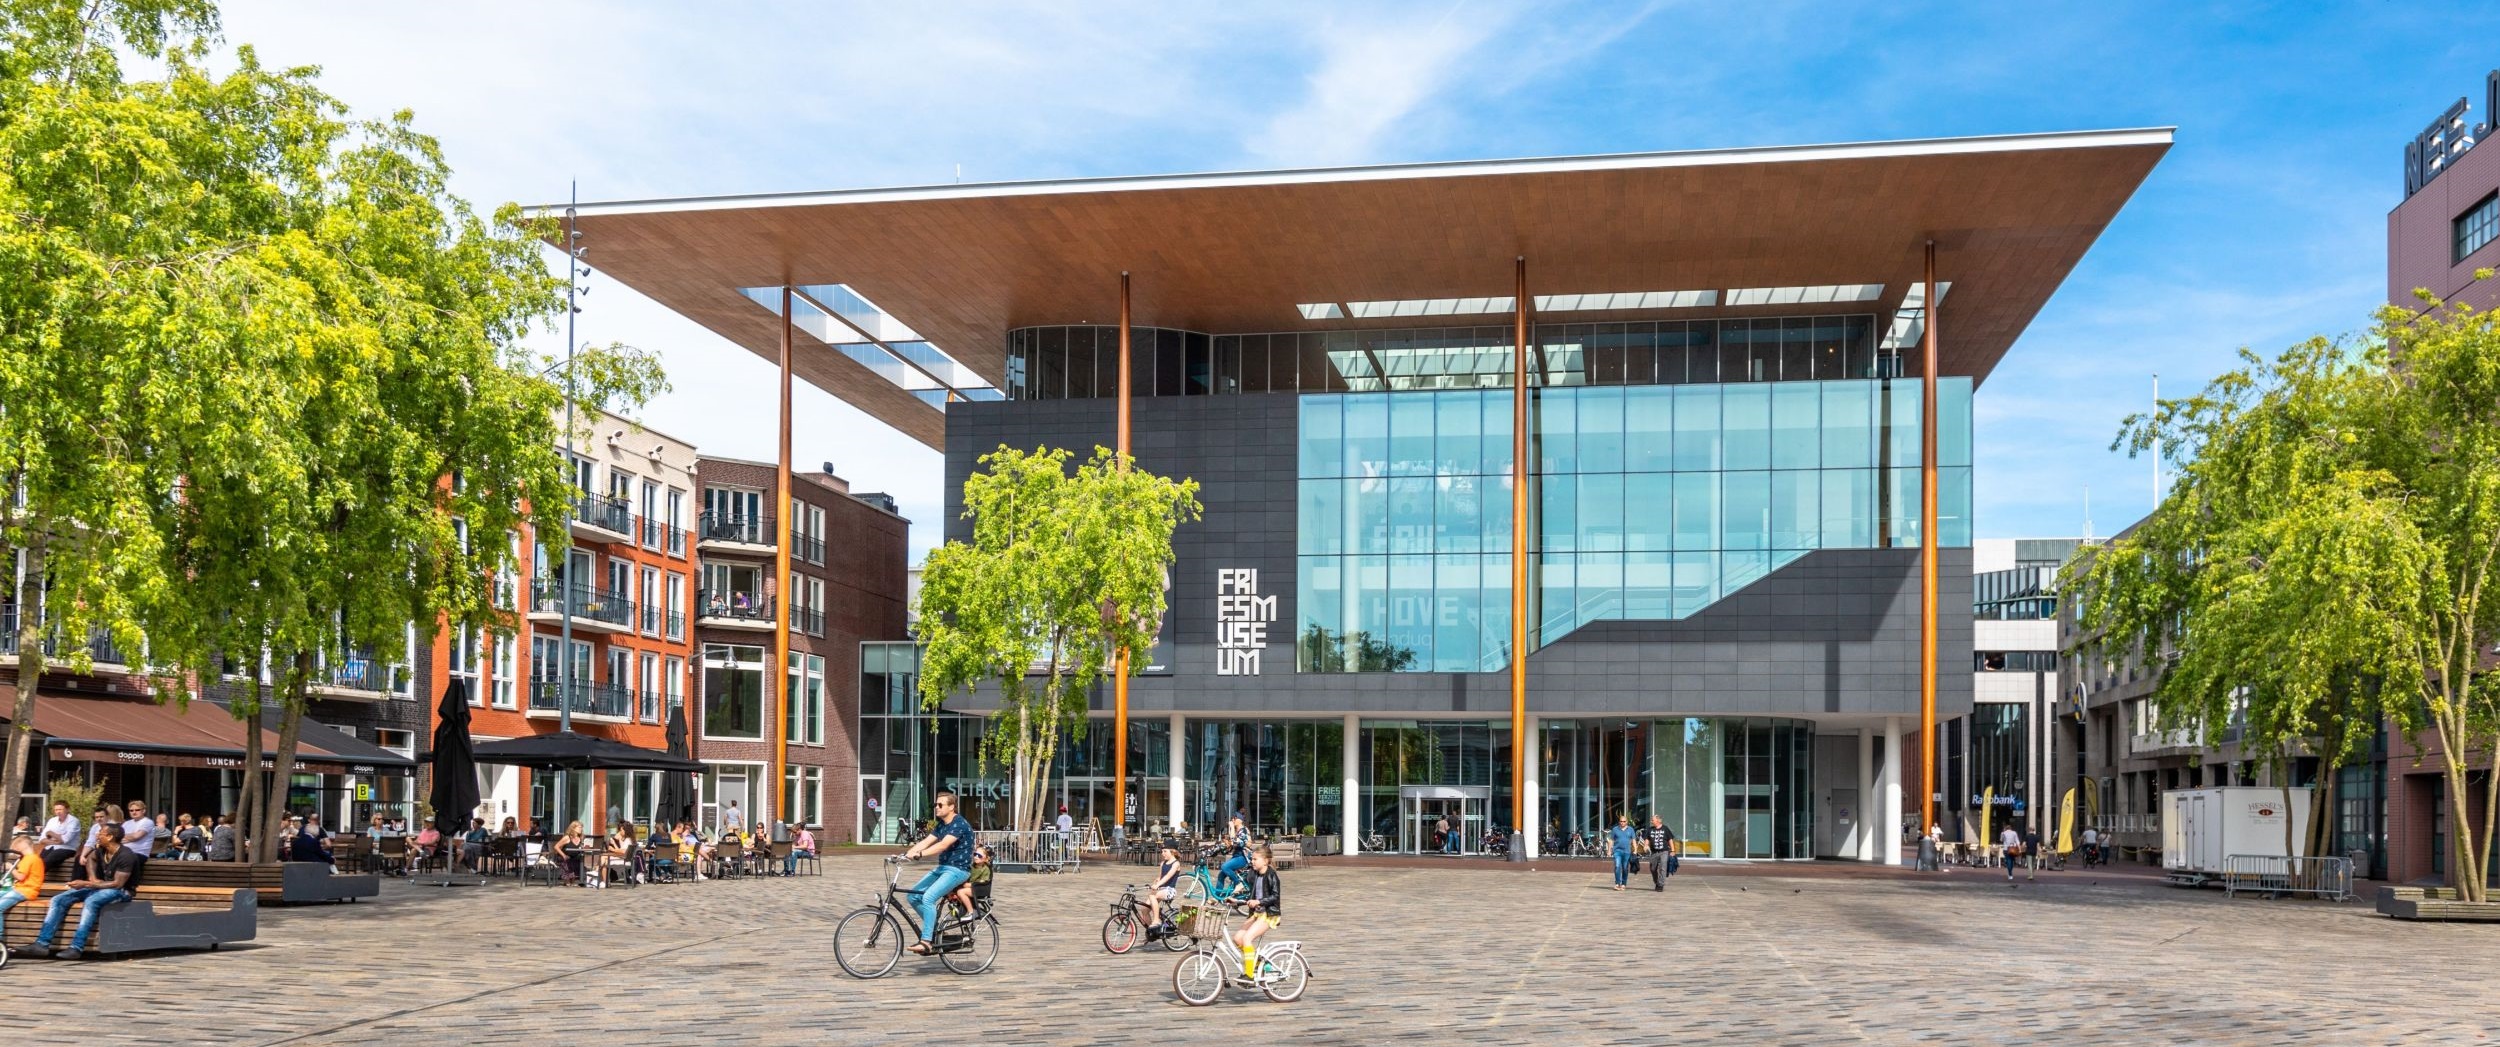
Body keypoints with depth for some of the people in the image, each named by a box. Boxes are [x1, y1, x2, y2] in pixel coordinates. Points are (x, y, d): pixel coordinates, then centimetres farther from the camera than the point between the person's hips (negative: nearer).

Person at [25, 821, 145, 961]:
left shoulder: (126, 856, -22)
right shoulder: (102, 851, 3)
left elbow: (117, 884, -26)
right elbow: (90, 858, 27)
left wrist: (86, 884, -26)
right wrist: (92, 878, 8)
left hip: (121, 891, -9)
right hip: (100, 887, 9)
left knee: (91, 901, -39)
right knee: (58, 900, -5)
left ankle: (77, 947, -42)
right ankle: (42, 943, -12)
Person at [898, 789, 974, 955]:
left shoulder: (959, 824, -16)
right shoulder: (942, 824, 13)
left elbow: (943, 845, -28)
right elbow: (926, 841, 4)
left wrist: (919, 854, -37)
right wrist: (907, 853, -12)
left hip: (958, 869, -9)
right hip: (942, 867, 9)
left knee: (928, 897, -25)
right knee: (914, 895, 1)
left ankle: (926, 941, -21)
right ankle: (932, 928, 13)